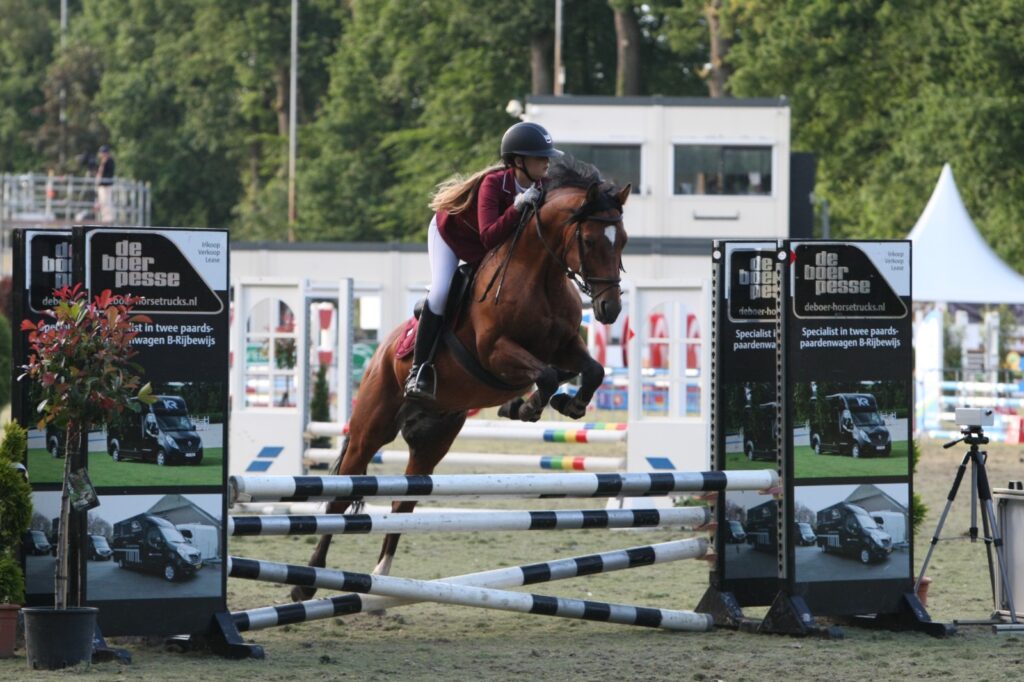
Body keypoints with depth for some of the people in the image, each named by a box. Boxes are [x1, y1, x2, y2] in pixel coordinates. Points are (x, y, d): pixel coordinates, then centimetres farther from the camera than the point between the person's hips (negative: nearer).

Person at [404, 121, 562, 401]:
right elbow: (489, 237, -48)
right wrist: (517, 207, -57)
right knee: (441, 292, -23)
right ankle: (419, 370, -16)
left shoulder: (540, 186, -22)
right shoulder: (494, 183, -39)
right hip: (451, 231, -7)